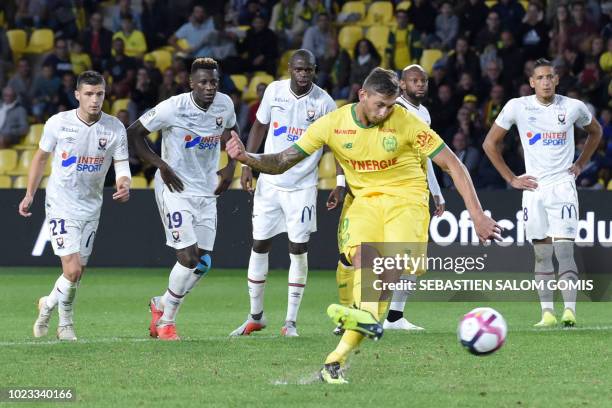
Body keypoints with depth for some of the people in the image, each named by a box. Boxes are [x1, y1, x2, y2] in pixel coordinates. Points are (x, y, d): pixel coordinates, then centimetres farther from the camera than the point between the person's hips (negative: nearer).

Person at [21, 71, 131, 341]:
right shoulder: (58, 123, -10)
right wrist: (30, 194, 6)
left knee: (78, 271, 9)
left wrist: (124, 185, -25)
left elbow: (121, 165, -3)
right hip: (61, 204, -3)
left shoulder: (115, 128, -6)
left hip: (91, 207, 3)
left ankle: (49, 304, 36)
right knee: (72, 270, -14)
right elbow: (41, 157, 6)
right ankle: (65, 319, 11)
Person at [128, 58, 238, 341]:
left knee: (203, 263, 5)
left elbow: (230, 133, 21)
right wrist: (161, 165, -16)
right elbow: (134, 133, -9)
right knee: (189, 258, -13)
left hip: (207, 192, 6)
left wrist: (230, 167, 7)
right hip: (176, 189, -6)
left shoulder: (224, 104, -1)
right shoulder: (173, 108, -18)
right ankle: (166, 320, 6)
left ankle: (162, 304, 29)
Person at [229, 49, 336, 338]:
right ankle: (255, 316, 18)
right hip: (270, 181, 3)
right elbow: (260, 127, 10)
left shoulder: (324, 102, -10)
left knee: (298, 249, -4)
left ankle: (291, 321, 5)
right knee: (259, 245, 5)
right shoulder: (274, 91, -2)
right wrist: (248, 165, 4)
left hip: (302, 186, -3)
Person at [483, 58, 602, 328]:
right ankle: (547, 312, 7)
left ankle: (569, 309, -19)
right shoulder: (517, 107, -1)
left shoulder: (573, 107, 0)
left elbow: (595, 132, 21)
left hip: (563, 186, -1)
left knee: (564, 249, -14)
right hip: (533, 188, 1)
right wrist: (511, 179, 5)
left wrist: (580, 164, 13)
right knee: (542, 253, 3)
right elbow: (490, 144, 8)